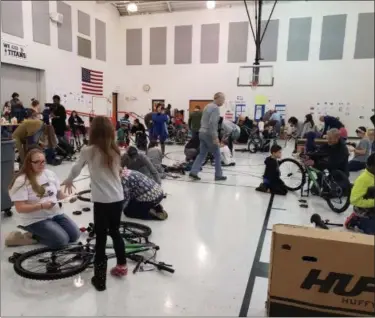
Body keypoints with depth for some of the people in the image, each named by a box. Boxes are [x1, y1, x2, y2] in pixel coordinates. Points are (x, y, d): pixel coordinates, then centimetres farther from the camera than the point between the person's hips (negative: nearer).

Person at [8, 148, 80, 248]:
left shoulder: (50, 174, 3)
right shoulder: (21, 181, -17)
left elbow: (58, 193, 13)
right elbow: (20, 208, -20)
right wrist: (42, 206, -29)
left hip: (55, 214, 7)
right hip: (35, 220, -7)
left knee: (75, 235, -4)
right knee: (62, 240, -20)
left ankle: (41, 233, 14)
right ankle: (32, 236, 3)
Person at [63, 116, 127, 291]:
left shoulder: (88, 151, -7)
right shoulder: (115, 151, 5)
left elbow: (76, 169, 9)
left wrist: (68, 181, 30)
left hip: (102, 202, -5)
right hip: (118, 199, 5)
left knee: (100, 237, 6)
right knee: (115, 232, 23)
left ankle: (100, 278, 16)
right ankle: (122, 265, 38)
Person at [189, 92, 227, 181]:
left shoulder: (207, 106, 15)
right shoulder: (215, 108, -15)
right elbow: (212, 123, -25)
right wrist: (215, 137, -25)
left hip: (202, 133, 9)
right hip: (209, 134, -9)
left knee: (202, 154, 10)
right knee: (217, 155, 4)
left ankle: (193, 172, 3)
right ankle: (218, 175, 11)